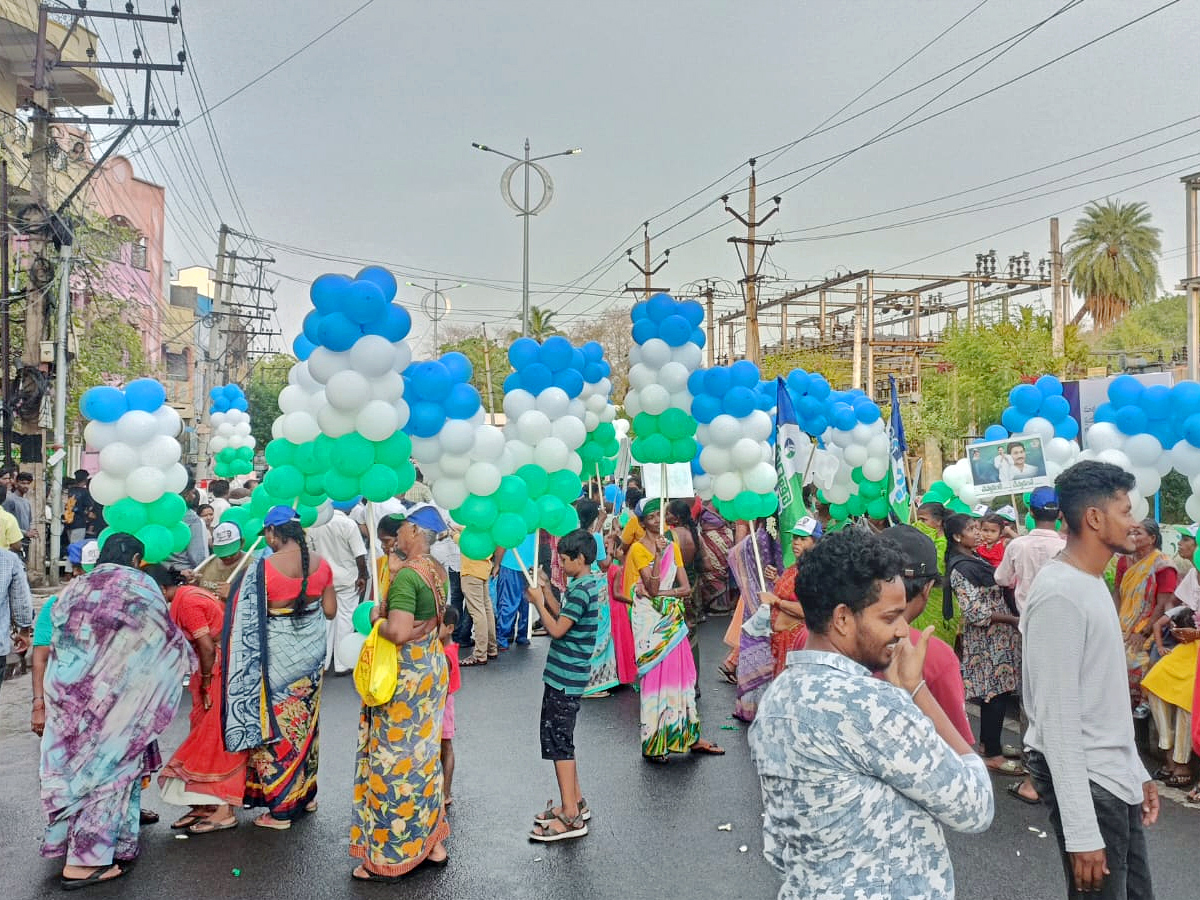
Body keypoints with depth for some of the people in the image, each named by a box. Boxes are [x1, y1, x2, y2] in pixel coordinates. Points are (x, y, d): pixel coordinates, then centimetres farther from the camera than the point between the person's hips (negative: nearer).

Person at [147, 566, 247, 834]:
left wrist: (205, 684, -10)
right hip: (216, 669, 10)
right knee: (205, 735, 13)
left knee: (219, 737, -4)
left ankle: (224, 811, 3)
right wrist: (203, 683, 11)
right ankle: (206, 805, 20)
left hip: (224, 670, -10)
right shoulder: (188, 595, 13)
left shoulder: (186, 602, -15)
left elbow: (207, 647, -20)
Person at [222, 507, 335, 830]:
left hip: (278, 653, -5)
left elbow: (247, 618, -11)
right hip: (312, 650, 5)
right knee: (304, 720, 20)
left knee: (275, 723, 8)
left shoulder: (262, 567, -17)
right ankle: (306, 794, 33)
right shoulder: (320, 564, -3)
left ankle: (281, 809, 15)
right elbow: (330, 611, 3)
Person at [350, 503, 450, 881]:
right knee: (424, 756, 18)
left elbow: (398, 631, -31)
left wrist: (378, 619, -11)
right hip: (432, 667, 9)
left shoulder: (406, 575, -22)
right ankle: (433, 845, 28)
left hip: (405, 676, -9)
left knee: (394, 761, 3)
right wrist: (390, 610, 8)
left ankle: (388, 859, 16)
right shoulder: (437, 570, 5)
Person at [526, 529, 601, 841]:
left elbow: (557, 629, -21)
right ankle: (575, 802, 27)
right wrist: (546, 590, 9)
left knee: (557, 740, -5)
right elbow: (563, 616, 16)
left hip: (564, 678, -10)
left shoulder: (581, 589, -20)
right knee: (559, 737, 18)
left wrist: (538, 601, -10)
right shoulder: (586, 584, 11)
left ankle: (571, 818, 0)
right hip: (564, 675, 10)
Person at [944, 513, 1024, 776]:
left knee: (996, 692, 14)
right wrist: (1014, 620, -15)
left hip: (999, 638, 9)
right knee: (995, 694, -4)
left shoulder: (976, 560, 12)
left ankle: (990, 742, 26)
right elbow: (976, 613, -21)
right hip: (987, 640, -9)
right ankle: (992, 754, 6)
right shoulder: (960, 569, -18)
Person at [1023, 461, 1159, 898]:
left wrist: (1136, 771, 18)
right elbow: (1057, 718, -22)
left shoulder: (1093, 582, 10)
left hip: (1116, 778, 9)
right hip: (1085, 782, -9)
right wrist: (1081, 831, -22)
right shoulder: (1059, 594, -21)